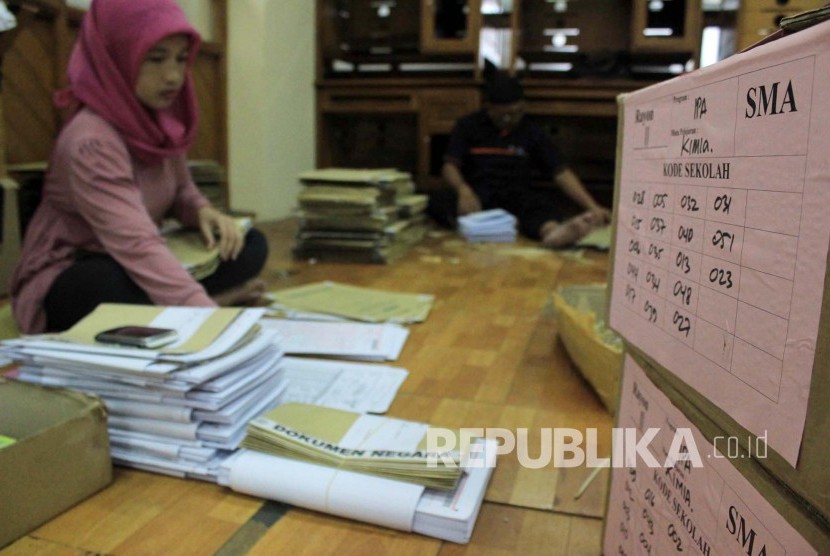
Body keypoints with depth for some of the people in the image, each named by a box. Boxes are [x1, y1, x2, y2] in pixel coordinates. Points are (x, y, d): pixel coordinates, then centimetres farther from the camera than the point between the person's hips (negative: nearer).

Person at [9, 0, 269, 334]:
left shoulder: (161, 118, -5)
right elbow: (138, 247, -39)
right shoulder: (90, 140, -28)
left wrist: (203, 212, -13)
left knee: (251, 246, -12)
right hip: (66, 285, -6)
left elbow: (180, 189, 11)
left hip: (128, 265, 7)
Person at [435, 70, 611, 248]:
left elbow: (561, 172, 5)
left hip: (516, 198, 1)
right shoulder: (468, 125, 9)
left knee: (548, 198, -31)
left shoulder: (532, 132, 10)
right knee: (441, 200, -33)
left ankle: (552, 231, -64)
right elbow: (449, 166, 1)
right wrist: (464, 190, -22)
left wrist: (593, 207, -7)